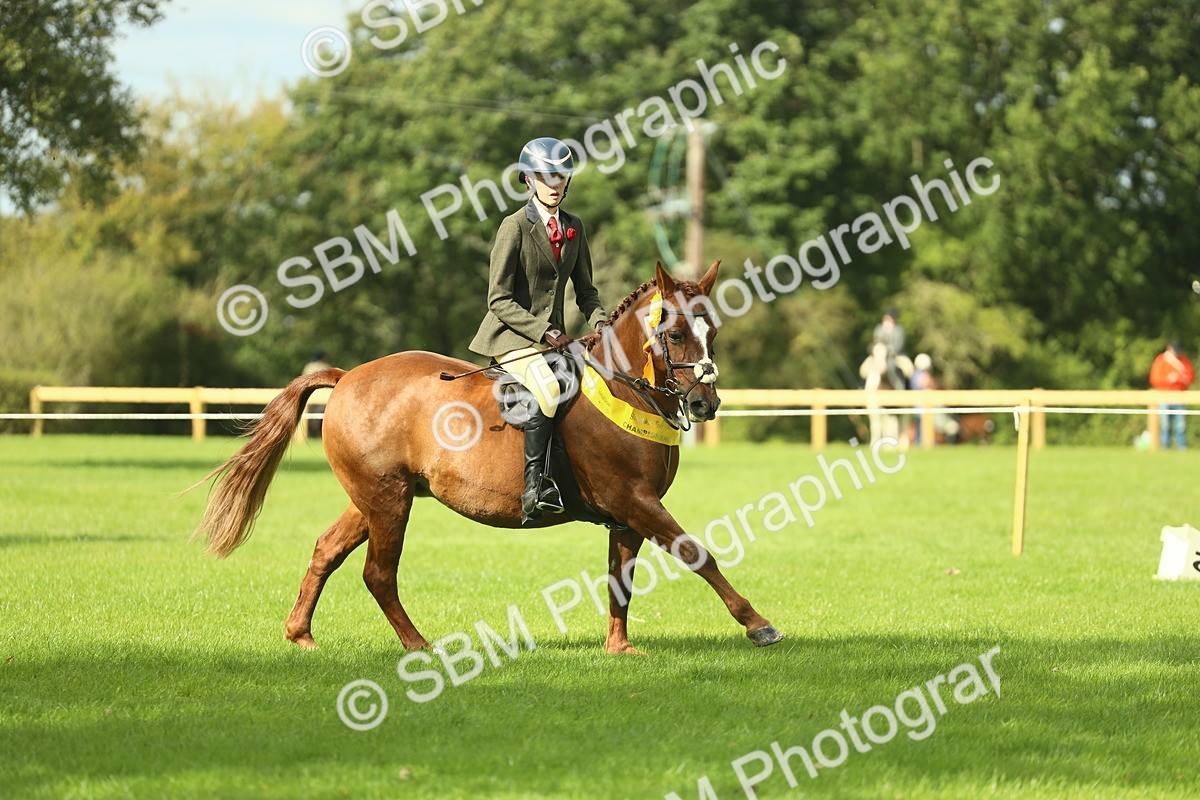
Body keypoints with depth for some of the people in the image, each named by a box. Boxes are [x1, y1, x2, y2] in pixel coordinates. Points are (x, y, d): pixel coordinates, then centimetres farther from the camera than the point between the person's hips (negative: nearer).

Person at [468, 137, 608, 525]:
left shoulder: (574, 227, 11)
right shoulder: (515, 227, -9)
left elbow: (585, 290, 18)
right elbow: (499, 300, -11)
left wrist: (600, 323, -3)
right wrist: (544, 331, -18)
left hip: (554, 337, 7)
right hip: (514, 337, -7)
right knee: (548, 390, -34)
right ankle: (535, 485, -30)